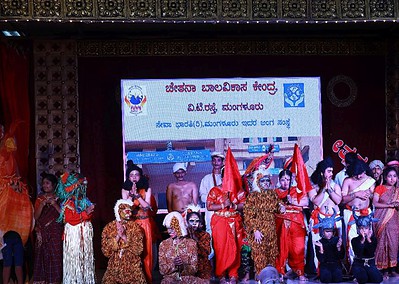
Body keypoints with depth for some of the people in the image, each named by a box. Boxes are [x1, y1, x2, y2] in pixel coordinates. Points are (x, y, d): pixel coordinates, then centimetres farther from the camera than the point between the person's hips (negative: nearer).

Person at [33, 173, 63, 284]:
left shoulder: (59, 198, 3)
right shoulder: (40, 198, 10)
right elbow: (36, 216, 2)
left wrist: (55, 204, -15)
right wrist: (43, 204, -11)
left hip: (56, 233, -2)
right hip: (42, 233, 2)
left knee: (55, 257, -7)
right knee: (43, 258, -1)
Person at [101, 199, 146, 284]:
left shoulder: (136, 227, 0)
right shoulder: (109, 227, 1)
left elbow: (138, 250, -8)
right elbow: (106, 252, -6)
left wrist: (124, 237, -15)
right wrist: (117, 236, -15)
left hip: (133, 268, 0)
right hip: (114, 267, 0)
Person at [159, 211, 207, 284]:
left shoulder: (191, 243, 3)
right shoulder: (163, 244, 5)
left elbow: (194, 269, 0)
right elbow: (162, 270, 0)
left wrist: (183, 266, -20)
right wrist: (173, 265, -18)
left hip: (188, 278, 1)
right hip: (170, 278, -1)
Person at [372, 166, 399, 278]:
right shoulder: (379, 188, 3)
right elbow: (374, 203, -6)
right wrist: (389, 205, -13)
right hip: (381, 219, -3)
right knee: (383, 242, -5)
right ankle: (384, 268, 0)